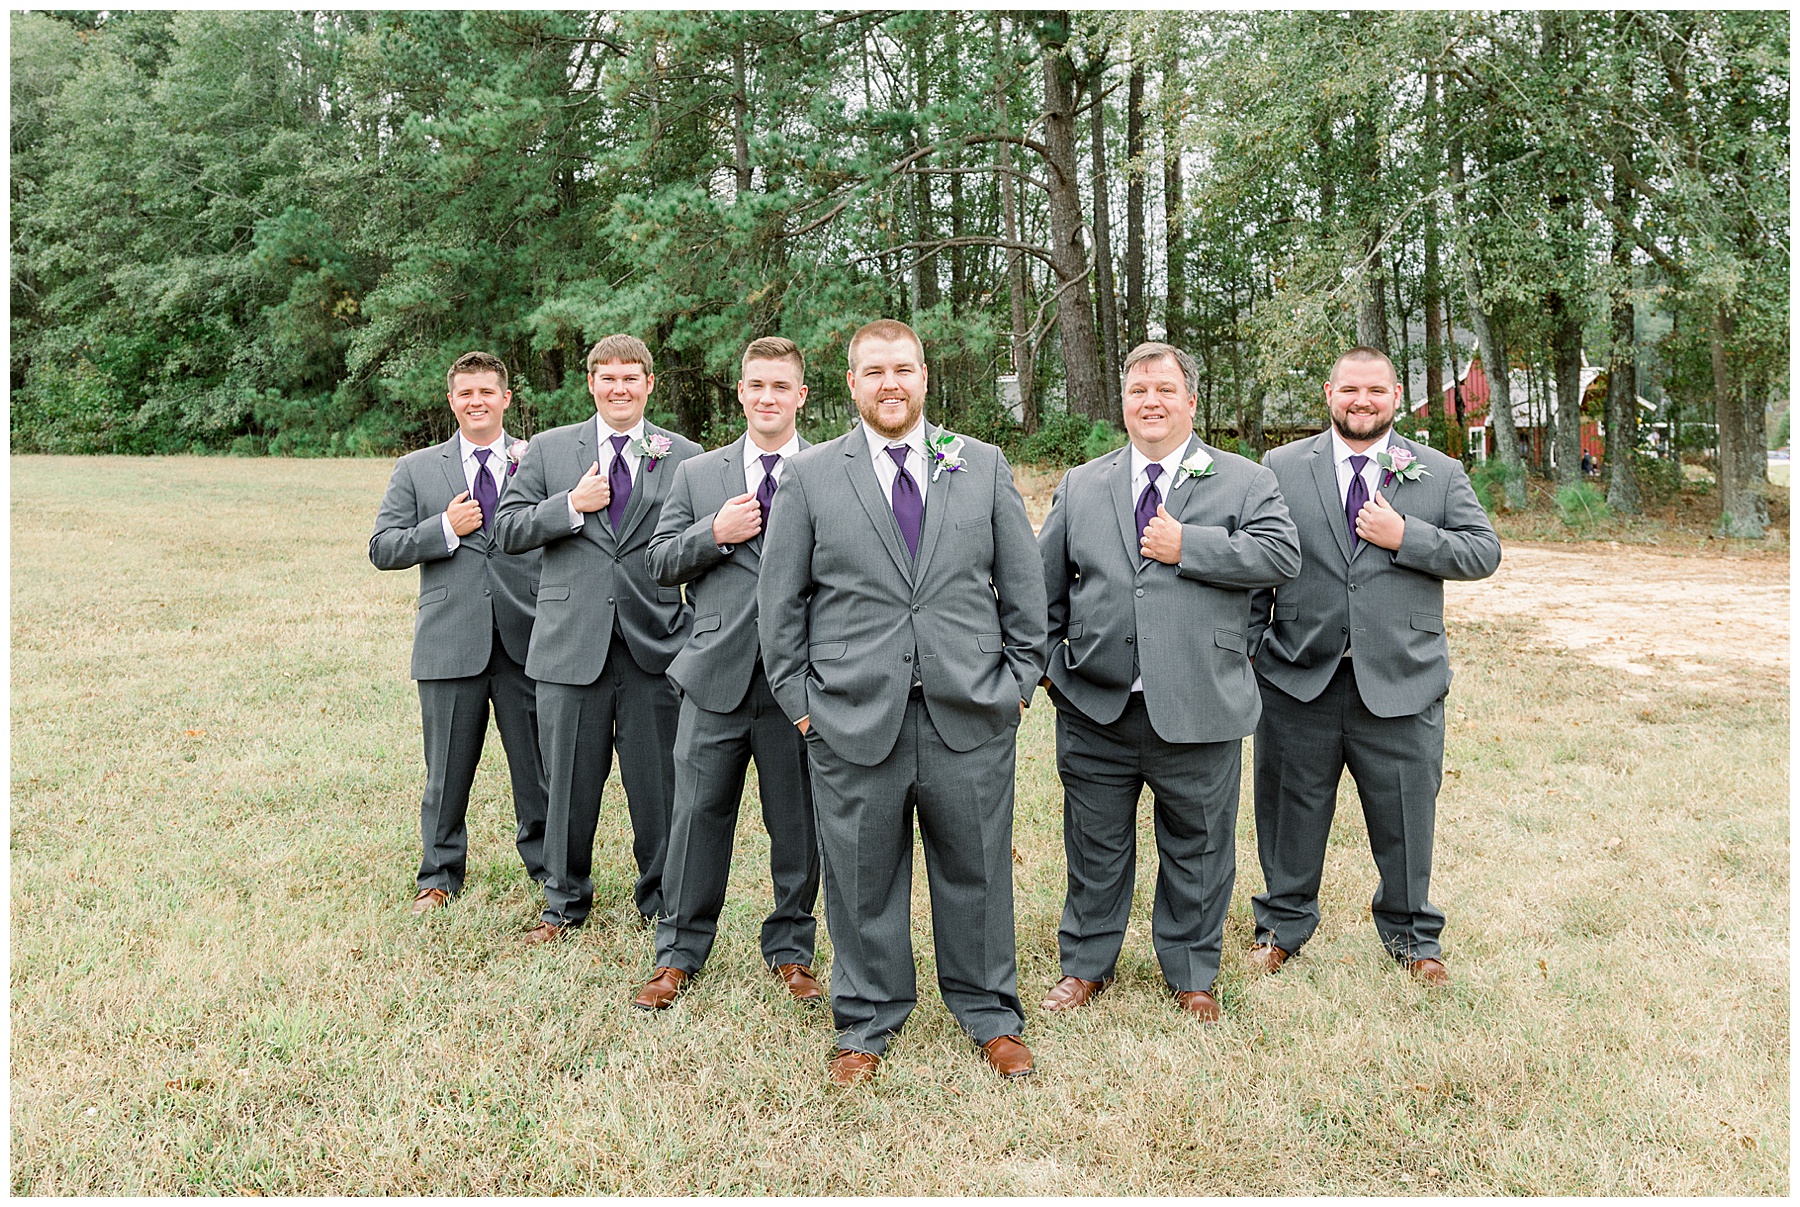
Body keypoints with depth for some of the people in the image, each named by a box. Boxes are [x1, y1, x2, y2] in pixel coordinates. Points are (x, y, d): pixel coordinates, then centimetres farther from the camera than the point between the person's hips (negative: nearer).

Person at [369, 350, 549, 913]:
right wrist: (445, 528, -8)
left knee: (539, 761, 7)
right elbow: (382, 548, 4)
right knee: (447, 768, 9)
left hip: (526, 639, 0)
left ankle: (546, 865, 24)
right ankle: (439, 876, 25)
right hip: (450, 642, 1)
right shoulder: (416, 469, 10)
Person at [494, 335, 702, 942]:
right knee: (570, 779, 10)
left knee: (658, 783, 6)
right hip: (570, 643, 1)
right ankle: (565, 901, 28)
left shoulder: (683, 457, 6)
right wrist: (571, 505, -10)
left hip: (654, 644, 0)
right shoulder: (549, 449, 9)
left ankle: (659, 900, 24)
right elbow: (510, 530, 6)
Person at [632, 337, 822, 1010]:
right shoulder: (697, 475, 12)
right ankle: (679, 953, 23)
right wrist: (715, 534, -8)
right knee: (698, 815, 7)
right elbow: (660, 563, 8)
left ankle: (789, 950, 27)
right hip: (717, 674, 1)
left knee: (798, 822, 9)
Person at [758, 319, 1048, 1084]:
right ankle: (866, 1025, 26)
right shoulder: (810, 477, 4)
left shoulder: (984, 467, 8)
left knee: (978, 871, 11)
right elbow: (781, 597, 5)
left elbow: (1023, 582, 10)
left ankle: (991, 1015, 29)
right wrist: (798, 697, 1)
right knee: (862, 878, 8)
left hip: (970, 713, 1)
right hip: (854, 718, -1)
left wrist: (1021, 677, 5)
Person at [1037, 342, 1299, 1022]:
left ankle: (1192, 975, 32)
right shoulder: (1080, 486, 10)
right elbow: (1043, 583, 14)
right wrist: (1047, 659, 8)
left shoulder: (1243, 481, 3)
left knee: (1197, 849, 11)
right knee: (1095, 847, 14)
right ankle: (1086, 965, 33)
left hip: (1198, 709, -2)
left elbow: (1282, 556, -13)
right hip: (1095, 710, 2)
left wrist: (1187, 547, -16)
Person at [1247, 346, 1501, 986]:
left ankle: (1411, 934, 31)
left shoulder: (1439, 472, 7)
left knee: (1405, 814, 10)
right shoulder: (1281, 466, 5)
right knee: (1291, 810, 11)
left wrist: (1405, 537, -13)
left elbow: (1484, 551, 1)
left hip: (1399, 679, 0)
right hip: (1298, 677, 0)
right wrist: (1249, 647, -2)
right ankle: (1283, 926, 29)